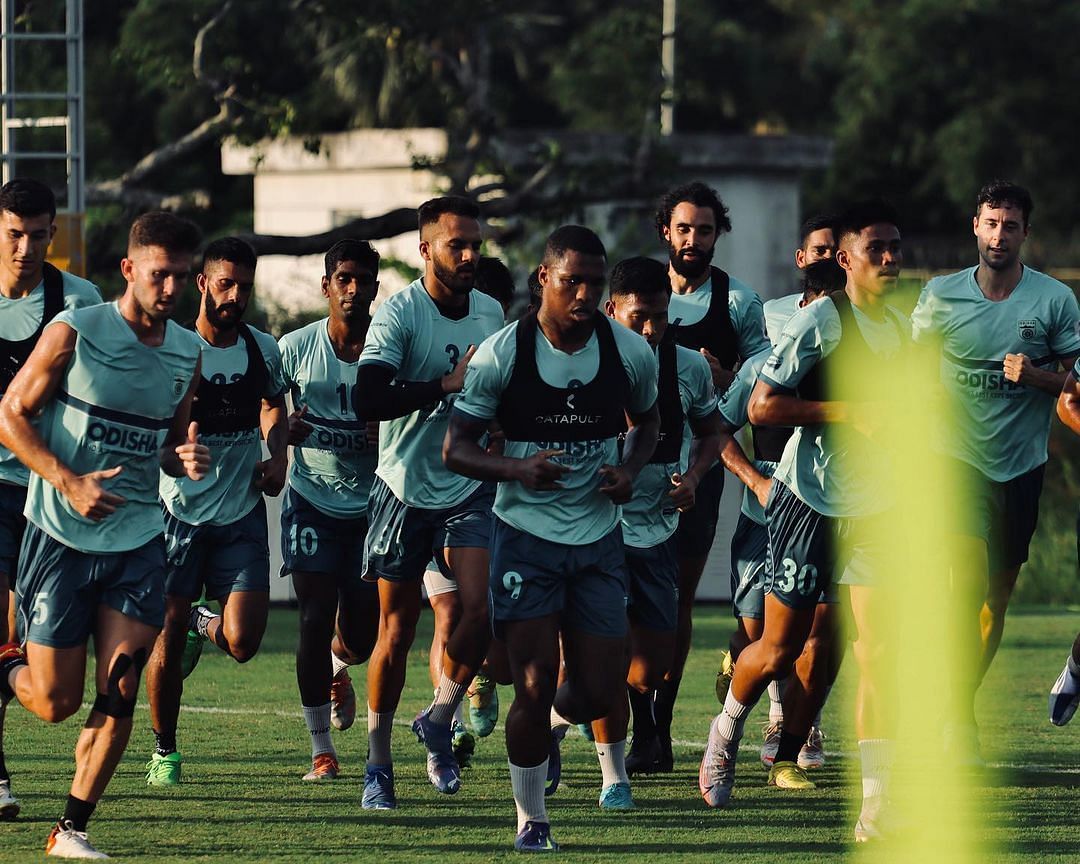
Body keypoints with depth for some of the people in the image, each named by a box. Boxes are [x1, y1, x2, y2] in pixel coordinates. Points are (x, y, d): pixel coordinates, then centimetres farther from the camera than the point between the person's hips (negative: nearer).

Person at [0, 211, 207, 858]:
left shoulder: (187, 353, 6)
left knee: (119, 694, -8)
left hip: (138, 543, 4)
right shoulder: (75, 332, -10)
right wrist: (69, 482, -20)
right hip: (61, 538, -4)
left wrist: (185, 458, -5)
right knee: (56, 702, 0)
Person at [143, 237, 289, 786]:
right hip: (180, 511, -2)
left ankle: (204, 623, 28)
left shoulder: (263, 350, 3)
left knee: (242, 643, -9)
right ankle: (164, 751, 18)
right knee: (167, 641, -2)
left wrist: (277, 455, 5)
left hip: (241, 514, 2)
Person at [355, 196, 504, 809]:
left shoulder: (491, 312, 7)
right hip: (406, 488, -4)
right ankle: (379, 763, 17)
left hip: (470, 487, 4)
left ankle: (440, 720, 9)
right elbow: (368, 400, -27)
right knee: (397, 632, 3)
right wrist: (448, 385, -27)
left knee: (483, 608, -15)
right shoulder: (399, 314, -13)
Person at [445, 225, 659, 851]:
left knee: (601, 694, 2)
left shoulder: (631, 353, -3)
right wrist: (520, 470, -24)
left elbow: (647, 422, 17)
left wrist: (631, 470, -5)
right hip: (526, 535, -3)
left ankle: (549, 724, 38)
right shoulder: (502, 354, -11)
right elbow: (456, 448, -6)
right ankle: (532, 820, 9)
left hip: (599, 539, 3)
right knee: (535, 686, -8)